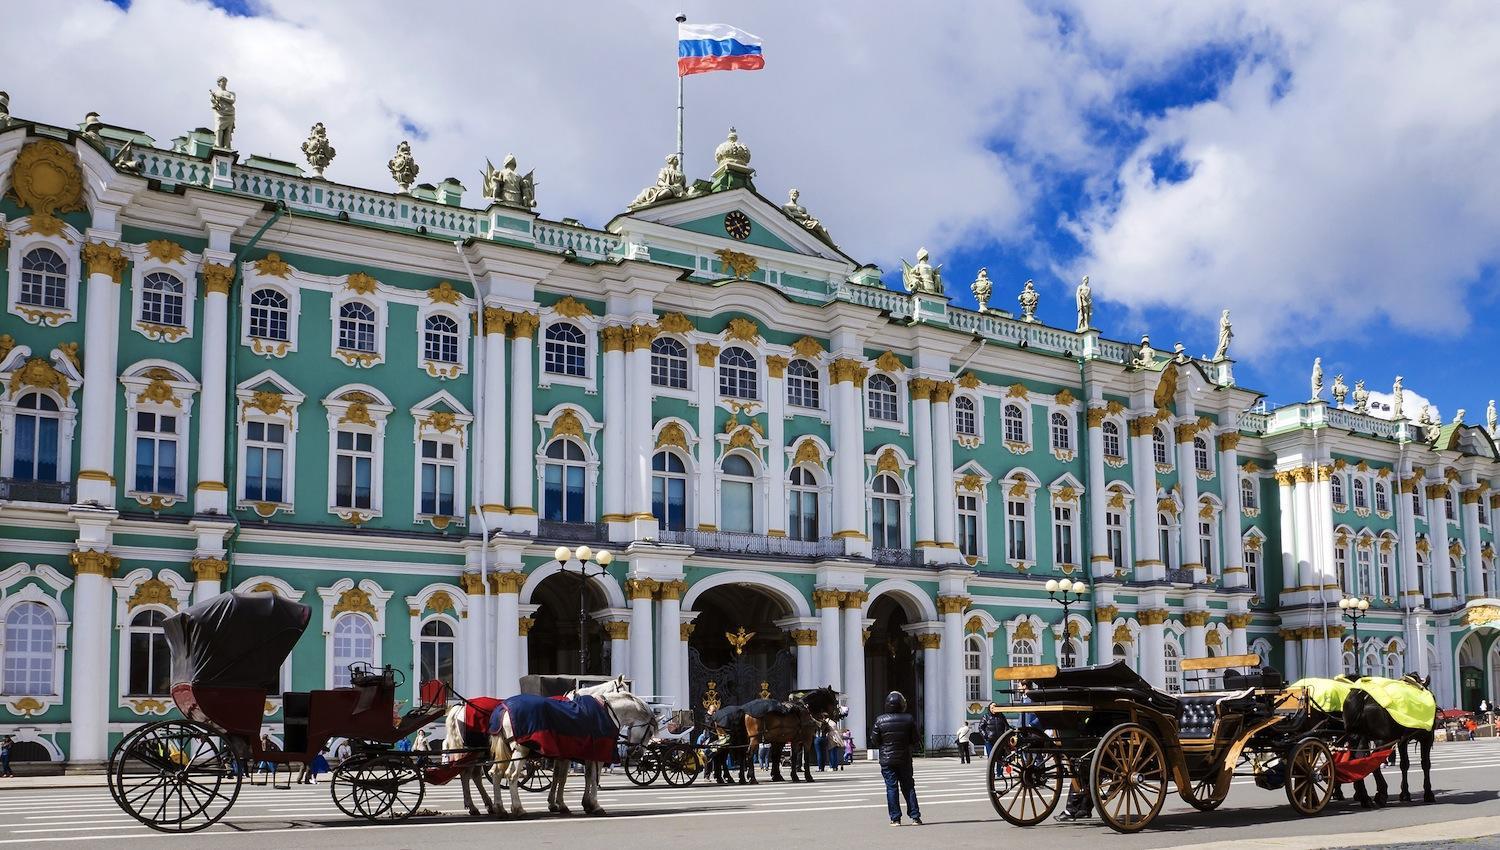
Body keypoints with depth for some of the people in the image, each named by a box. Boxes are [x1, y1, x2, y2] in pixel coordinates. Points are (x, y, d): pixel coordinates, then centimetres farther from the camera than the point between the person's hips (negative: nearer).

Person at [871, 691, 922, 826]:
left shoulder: (880, 720, -9)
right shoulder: (909, 719, -6)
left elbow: (874, 740, -2)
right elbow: (914, 740, 0)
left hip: (887, 759, -1)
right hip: (904, 759, 1)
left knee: (891, 788, 3)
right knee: (908, 787, 9)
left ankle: (895, 819, 1)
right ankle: (915, 816, 7)